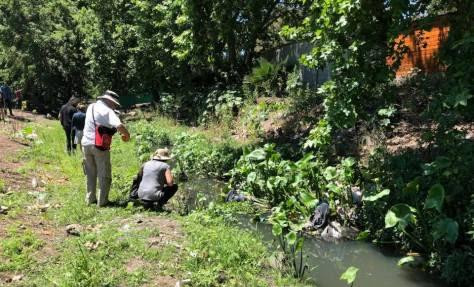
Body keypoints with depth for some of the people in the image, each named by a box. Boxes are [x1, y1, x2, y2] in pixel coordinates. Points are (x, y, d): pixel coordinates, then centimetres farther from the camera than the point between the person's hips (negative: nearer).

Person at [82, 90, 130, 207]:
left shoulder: (90, 107, 11)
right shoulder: (108, 111, -10)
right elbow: (119, 126, -24)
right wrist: (127, 135, -7)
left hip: (86, 144, 6)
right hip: (100, 146, -6)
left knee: (91, 174, 18)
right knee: (104, 175, 5)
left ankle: (90, 199, 24)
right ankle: (102, 201, 7)